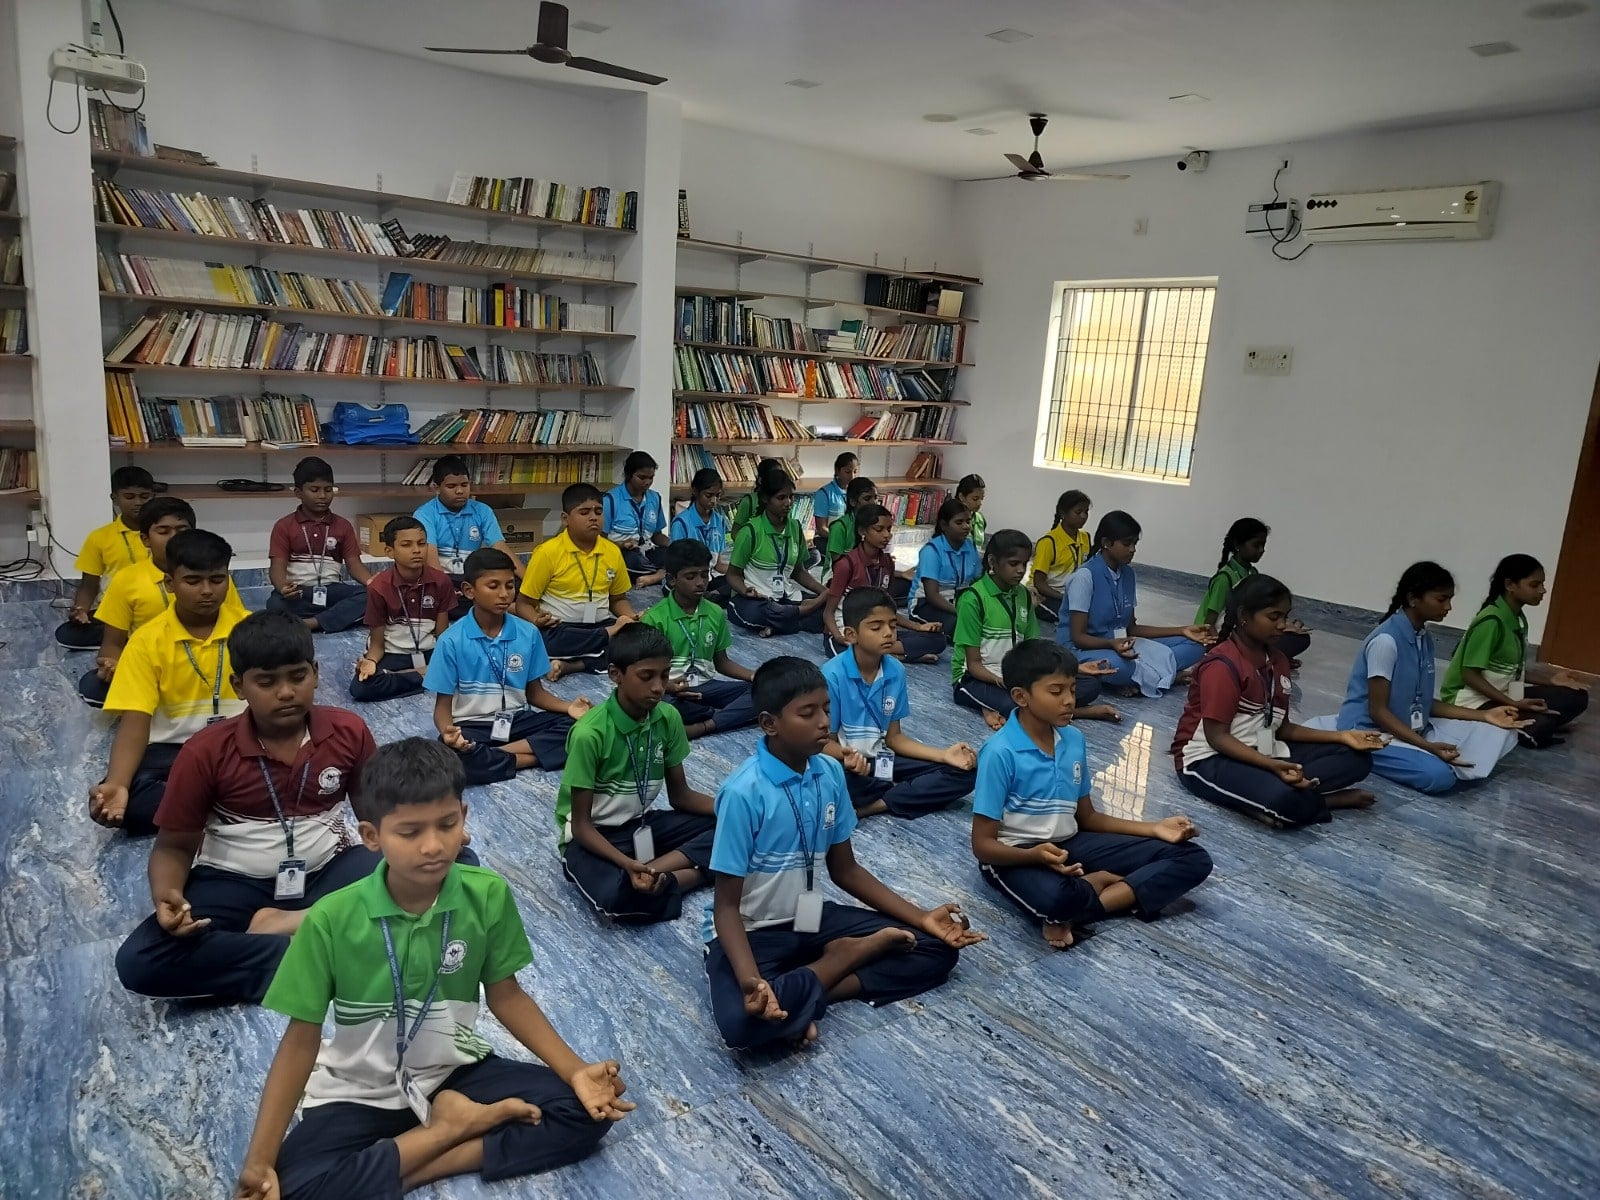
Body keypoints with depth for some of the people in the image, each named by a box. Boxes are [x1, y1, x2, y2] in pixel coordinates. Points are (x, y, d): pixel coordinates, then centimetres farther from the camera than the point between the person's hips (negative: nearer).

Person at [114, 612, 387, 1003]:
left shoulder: (347, 731, -6)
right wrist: (166, 897, -23)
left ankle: (284, 925, -22)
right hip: (235, 883, -1)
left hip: (326, 872, 1)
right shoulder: (206, 751, -10)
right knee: (138, 963, -28)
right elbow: (174, 845, -1)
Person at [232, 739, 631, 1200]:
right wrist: (259, 1160, -18)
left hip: (454, 1071, 2)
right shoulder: (332, 920, -21)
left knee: (584, 1111, -15)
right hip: (359, 1090, -1)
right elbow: (302, 1038, -11)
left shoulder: (487, 895, -16)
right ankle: (457, 1126, -12)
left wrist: (575, 1071, -14)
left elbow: (506, 996, -4)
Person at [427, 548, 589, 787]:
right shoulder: (451, 641, -10)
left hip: (517, 720, 3)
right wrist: (447, 731, -30)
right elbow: (443, 704, -6)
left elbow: (535, 692, 8)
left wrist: (567, 706, -13)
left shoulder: (528, 634, -2)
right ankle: (521, 759, -18)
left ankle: (497, 754, -20)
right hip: (472, 725, -3)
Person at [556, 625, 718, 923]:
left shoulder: (668, 718, -7)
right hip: (592, 836, -6)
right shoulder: (590, 733, -24)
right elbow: (580, 824, -18)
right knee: (617, 896, -39)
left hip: (643, 824, 6)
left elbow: (680, 795, 3)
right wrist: (627, 864, -35)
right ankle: (668, 880, -13)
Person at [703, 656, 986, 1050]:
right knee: (743, 1022, -37)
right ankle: (855, 954, -11)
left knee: (936, 948, -2)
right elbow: (727, 904, -19)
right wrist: (752, 981, -37)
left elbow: (845, 870, 6)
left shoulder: (830, 773, -5)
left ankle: (799, 995, -11)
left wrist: (921, 917, -2)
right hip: (753, 931, -6)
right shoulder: (743, 793, -24)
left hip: (810, 917, 6)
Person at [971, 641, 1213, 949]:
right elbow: (982, 844, -16)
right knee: (1054, 898, -45)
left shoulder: (1074, 740, 2)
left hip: (1069, 844, 8)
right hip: (1016, 855, -8)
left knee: (1193, 859, -3)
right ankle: (1104, 882, -9)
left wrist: (1154, 828, 1)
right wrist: (1036, 855, -35)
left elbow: (1086, 817, 13)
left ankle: (1070, 916, -16)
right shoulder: (1000, 753, -19)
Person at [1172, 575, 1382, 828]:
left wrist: (1341, 736, 0)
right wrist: (1272, 766, -31)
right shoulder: (1222, 664, -17)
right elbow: (1217, 737, -20)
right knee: (1286, 799, -37)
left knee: (1356, 757, -2)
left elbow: (1281, 728, 10)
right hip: (1211, 759, -9)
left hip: (1262, 752, 9)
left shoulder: (1278, 660, 9)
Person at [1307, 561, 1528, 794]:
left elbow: (1423, 703, 12)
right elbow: (1377, 711, -19)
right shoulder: (1386, 640, -19)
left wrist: (1485, 716, 6)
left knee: (1498, 734, 1)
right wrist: (1427, 746, -25)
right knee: (1440, 776, -31)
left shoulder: (1425, 639, 7)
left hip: (1410, 728, 9)